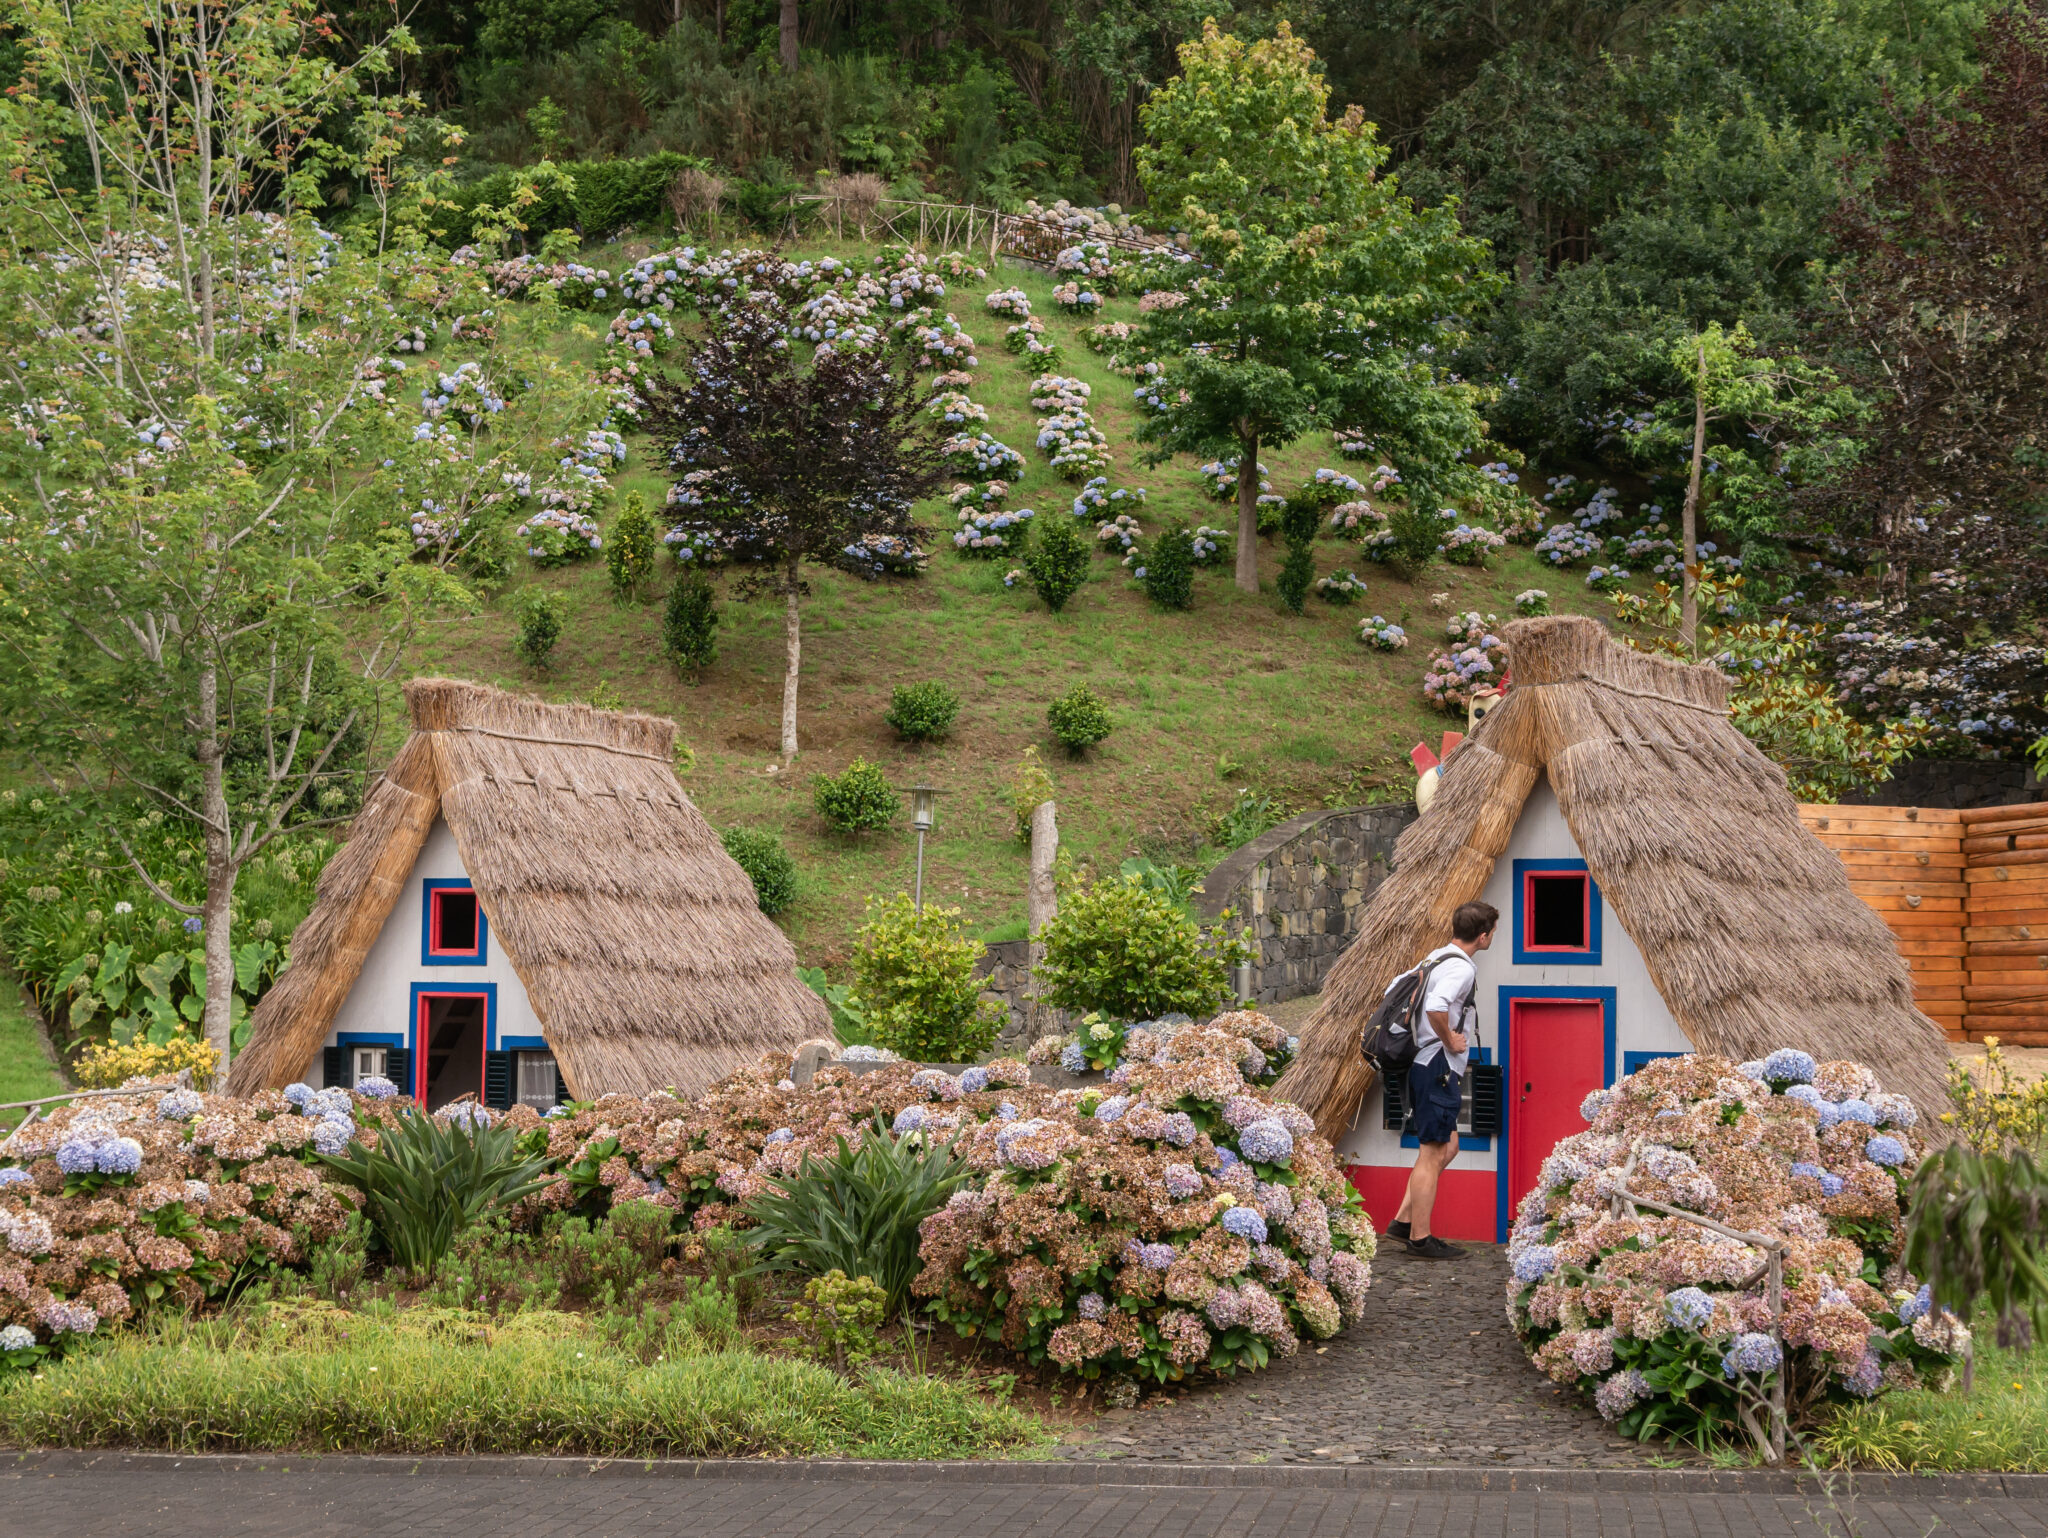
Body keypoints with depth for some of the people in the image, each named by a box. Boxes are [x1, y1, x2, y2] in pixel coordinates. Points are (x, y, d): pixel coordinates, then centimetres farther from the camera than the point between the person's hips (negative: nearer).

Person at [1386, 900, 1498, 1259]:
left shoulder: (1435, 958, 13)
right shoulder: (1460, 968, -17)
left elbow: (1396, 988, 25)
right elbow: (1435, 1006, -35)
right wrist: (1449, 1039, -19)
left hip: (1421, 1064, 10)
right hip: (1439, 1069, -10)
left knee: (1447, 1147, 17)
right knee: (1433, 1154, -3)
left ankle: (1403, 1222, 17)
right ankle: (1420, 1239, 1)